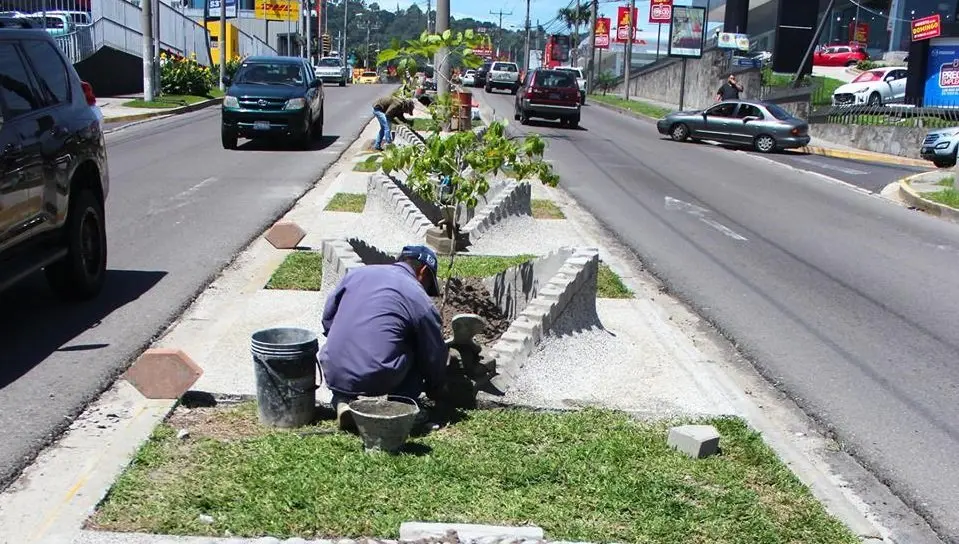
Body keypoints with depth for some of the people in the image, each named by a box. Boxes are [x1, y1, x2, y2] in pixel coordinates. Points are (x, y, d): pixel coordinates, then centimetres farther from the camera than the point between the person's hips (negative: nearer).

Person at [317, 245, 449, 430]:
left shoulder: (357, 273, 13)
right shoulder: (421, 301, 1)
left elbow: (327, 317, 20)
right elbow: (435, 358, 10)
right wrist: (436, 391, 29)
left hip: (332, 374, 4)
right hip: (375, 380, -4)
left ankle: (342, 400, 11)